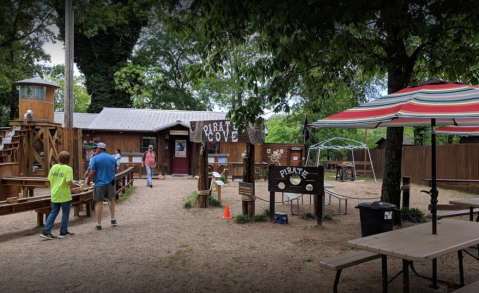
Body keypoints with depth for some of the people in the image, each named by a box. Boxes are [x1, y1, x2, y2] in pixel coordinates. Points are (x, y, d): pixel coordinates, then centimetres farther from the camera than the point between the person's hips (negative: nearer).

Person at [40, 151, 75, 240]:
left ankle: (46, 232, 11)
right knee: (65, 213, 10)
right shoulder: (68, 169, -15)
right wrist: (73, 186, -3)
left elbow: (50, 180, 8)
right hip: (65, 195, -5)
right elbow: (69, 182, -24)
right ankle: (63, 232, 19)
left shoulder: (53, 167, 3)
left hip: (55, 195, 5)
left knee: (53, 213, 15)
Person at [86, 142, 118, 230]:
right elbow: (116, 171, 13)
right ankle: (113, 219, 24)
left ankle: (99, 224, 7)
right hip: (111, 183, 4)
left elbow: (92, 173, -13)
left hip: (100, 183, -4)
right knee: (111, 200, 22)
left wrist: (88, 181, 3)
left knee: (99, 203, 3)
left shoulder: (95, 158, -8)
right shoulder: (112, 158, 6)